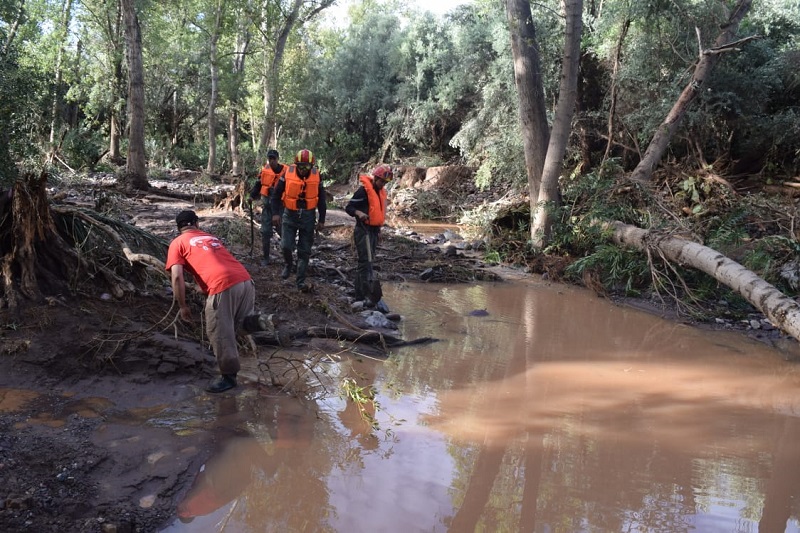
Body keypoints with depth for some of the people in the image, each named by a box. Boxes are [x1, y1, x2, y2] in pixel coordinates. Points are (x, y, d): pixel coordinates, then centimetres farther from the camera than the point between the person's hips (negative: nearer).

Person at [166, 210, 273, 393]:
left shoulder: (177, 243, 14)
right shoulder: (211, 237, 31)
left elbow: (177, 277, 1)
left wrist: (183, 306, 9)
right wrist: (203, 288, 53)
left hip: (222, 287, -6)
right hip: (246, 280, 6)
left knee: (220, 334, 7)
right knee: (242, 320, 29)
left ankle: (228, 376, 15)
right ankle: (257, 321, 2)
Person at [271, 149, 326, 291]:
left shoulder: (316, 176, -7)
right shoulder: (288, 174, -11)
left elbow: (321, 199, 4)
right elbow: (276, 194, 0)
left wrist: (321, 220, 5)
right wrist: (275, 213, -6)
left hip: (308, 217, 1)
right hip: (290, 215, -1)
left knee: (304, 251, 4)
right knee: (286, 246, -9)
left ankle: (301, 281, 13)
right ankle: (287, 265, 25)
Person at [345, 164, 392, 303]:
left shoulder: (381, 191, 13)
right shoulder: (363, 190, -13)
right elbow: (348, 207, -13)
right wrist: (359, 213, -32)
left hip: (374, 230, 9)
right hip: (363, 231, -9)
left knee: (368, 262, 13)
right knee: (365, 263, -13)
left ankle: (364, 293, 21)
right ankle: (361, 297, -13)